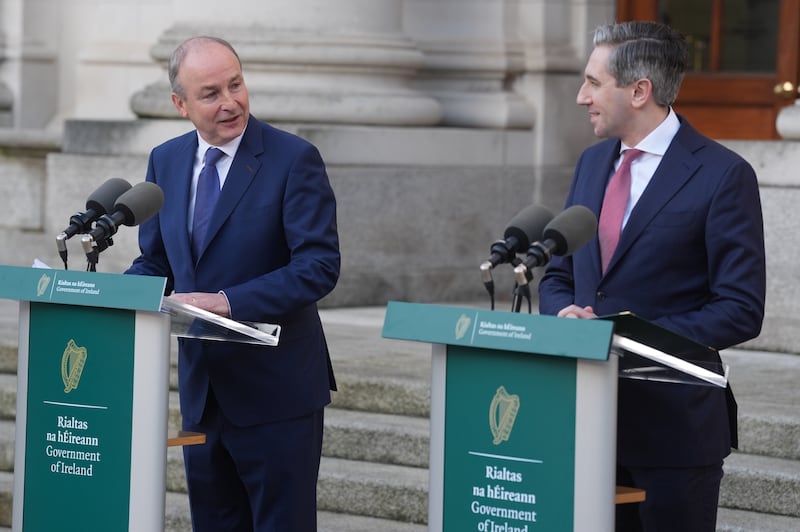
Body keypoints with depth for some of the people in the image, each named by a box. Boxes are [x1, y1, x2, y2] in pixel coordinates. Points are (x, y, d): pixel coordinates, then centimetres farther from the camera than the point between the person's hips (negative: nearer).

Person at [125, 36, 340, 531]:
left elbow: (319, 266, -17)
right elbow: (154, 263, 15)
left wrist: (228, 301, -26)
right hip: (201, 389, 6)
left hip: (274, 392, -6)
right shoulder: (166, 161, 7)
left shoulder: (295, 159, -11)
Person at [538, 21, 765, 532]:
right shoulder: (592, 163, 13)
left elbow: (741, 311, -12)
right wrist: (566, 312, -5)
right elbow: (558, 274, 19)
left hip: (673, 421, -6)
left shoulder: (722, 174, -9)